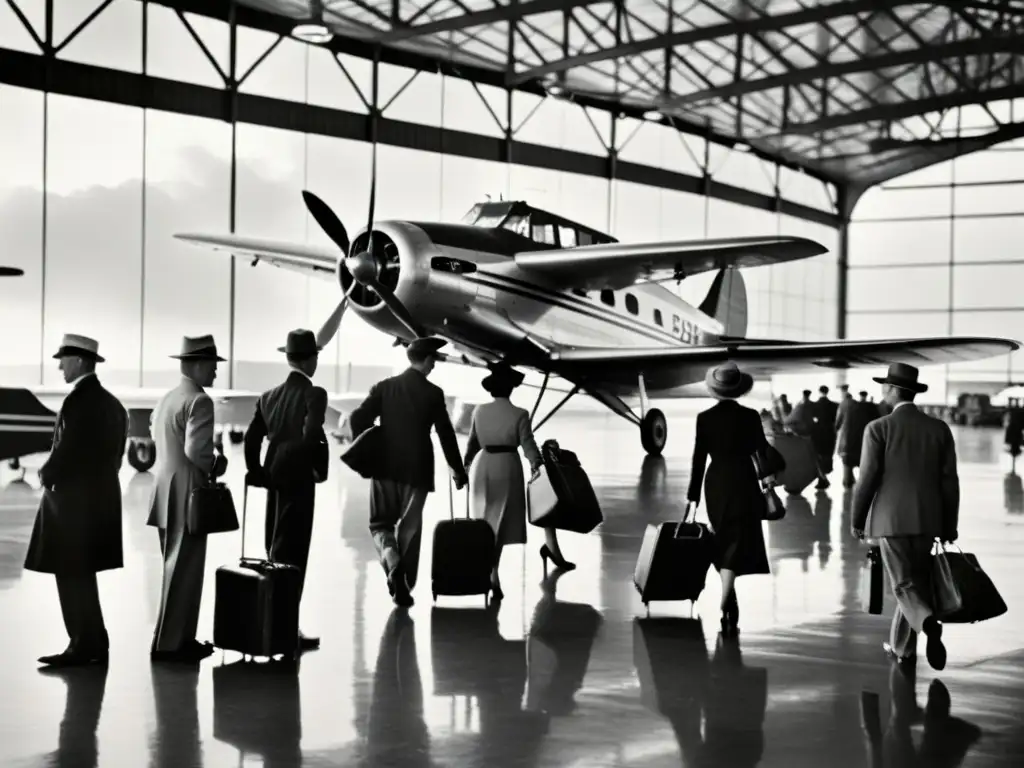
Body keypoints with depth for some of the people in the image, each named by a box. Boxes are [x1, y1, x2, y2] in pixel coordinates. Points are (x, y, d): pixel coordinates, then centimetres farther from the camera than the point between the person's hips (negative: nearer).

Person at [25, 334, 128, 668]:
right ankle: (94, 643, 19)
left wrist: (47, 474, -2)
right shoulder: (111, 403, 11)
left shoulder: (78, 402, -17)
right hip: (100, 496, 9)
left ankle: (83, 646, 2)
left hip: (74, 499, -9)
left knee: (71, 576, -2)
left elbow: (67, 451, -20)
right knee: (82, 576, 16)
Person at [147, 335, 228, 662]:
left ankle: (177, 638, 21)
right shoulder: (199, 401, -15)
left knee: (176, 570, 16)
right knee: (184, 572, -2)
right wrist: (216, 466, -5)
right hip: (187, 497, -9)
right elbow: (196, 450, -24)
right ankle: (169, 643, 1)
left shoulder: (165, 399, 14)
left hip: (166, 495, 9)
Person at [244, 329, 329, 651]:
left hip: (275, 480, 7)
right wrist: (318, 468, -9)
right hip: (299, 480, -7)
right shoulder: (314, 394, -11)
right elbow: (311, 436, -24)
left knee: (276, 552, 16)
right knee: (293, 555, -3)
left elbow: (251, 438, 5)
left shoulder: (268, 396, 9)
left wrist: (257, 474, 12)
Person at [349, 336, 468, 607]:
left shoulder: (383, 387, 2)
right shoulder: (433, 393, -4)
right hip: (417, 470, -1)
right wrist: (458, 470, 6)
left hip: (386, 468, 1)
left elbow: (358, 418, -6)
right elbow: (446, 434, -3)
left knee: (380, 523, 12)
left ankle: (392, 561, -17)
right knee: (409, 528, 9)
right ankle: (405, 586, 9)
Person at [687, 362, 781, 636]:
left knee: (723, 545, 18)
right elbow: (763, 452, 0)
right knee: (737, 547, -2)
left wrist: (693, 496, 1)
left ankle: (730, 604, 26)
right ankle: (724, 608, -16)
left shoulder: (704, 418, -4)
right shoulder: (750, 416, -8)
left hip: (715, 487, 2)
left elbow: (699, 460, -3)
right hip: (743, 485, -2)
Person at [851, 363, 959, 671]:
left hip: (891, 519, -4)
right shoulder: (939, 429, 3)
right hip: (928, 520, 4)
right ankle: (902, 647, 24)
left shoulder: (878, 428, -8)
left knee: (905, 586, -1)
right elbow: (949, 482, 2)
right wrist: (949, 529, 9)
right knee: (917, 582, 18)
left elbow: (867, 480, -9)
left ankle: (929, 623, -29)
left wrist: (857, 520, 5)